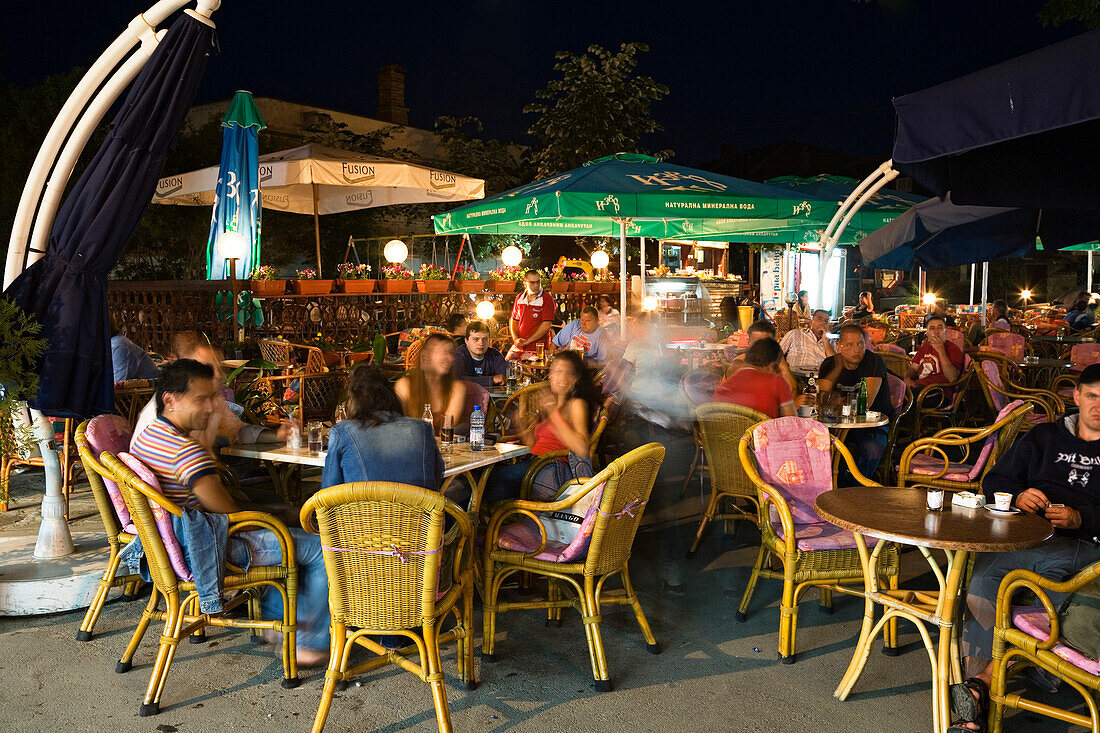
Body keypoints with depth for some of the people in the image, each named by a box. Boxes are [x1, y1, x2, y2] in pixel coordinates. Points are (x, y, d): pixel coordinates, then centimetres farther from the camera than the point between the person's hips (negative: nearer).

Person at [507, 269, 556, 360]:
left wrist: (527, 341, -12)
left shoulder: (547, 299, -6)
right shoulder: (519, 298, 11)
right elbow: (513, 321, 16)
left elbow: (546, 326, -12)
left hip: (537, 349, -5)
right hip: (518, 347, 5)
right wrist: (516, 339, -3)